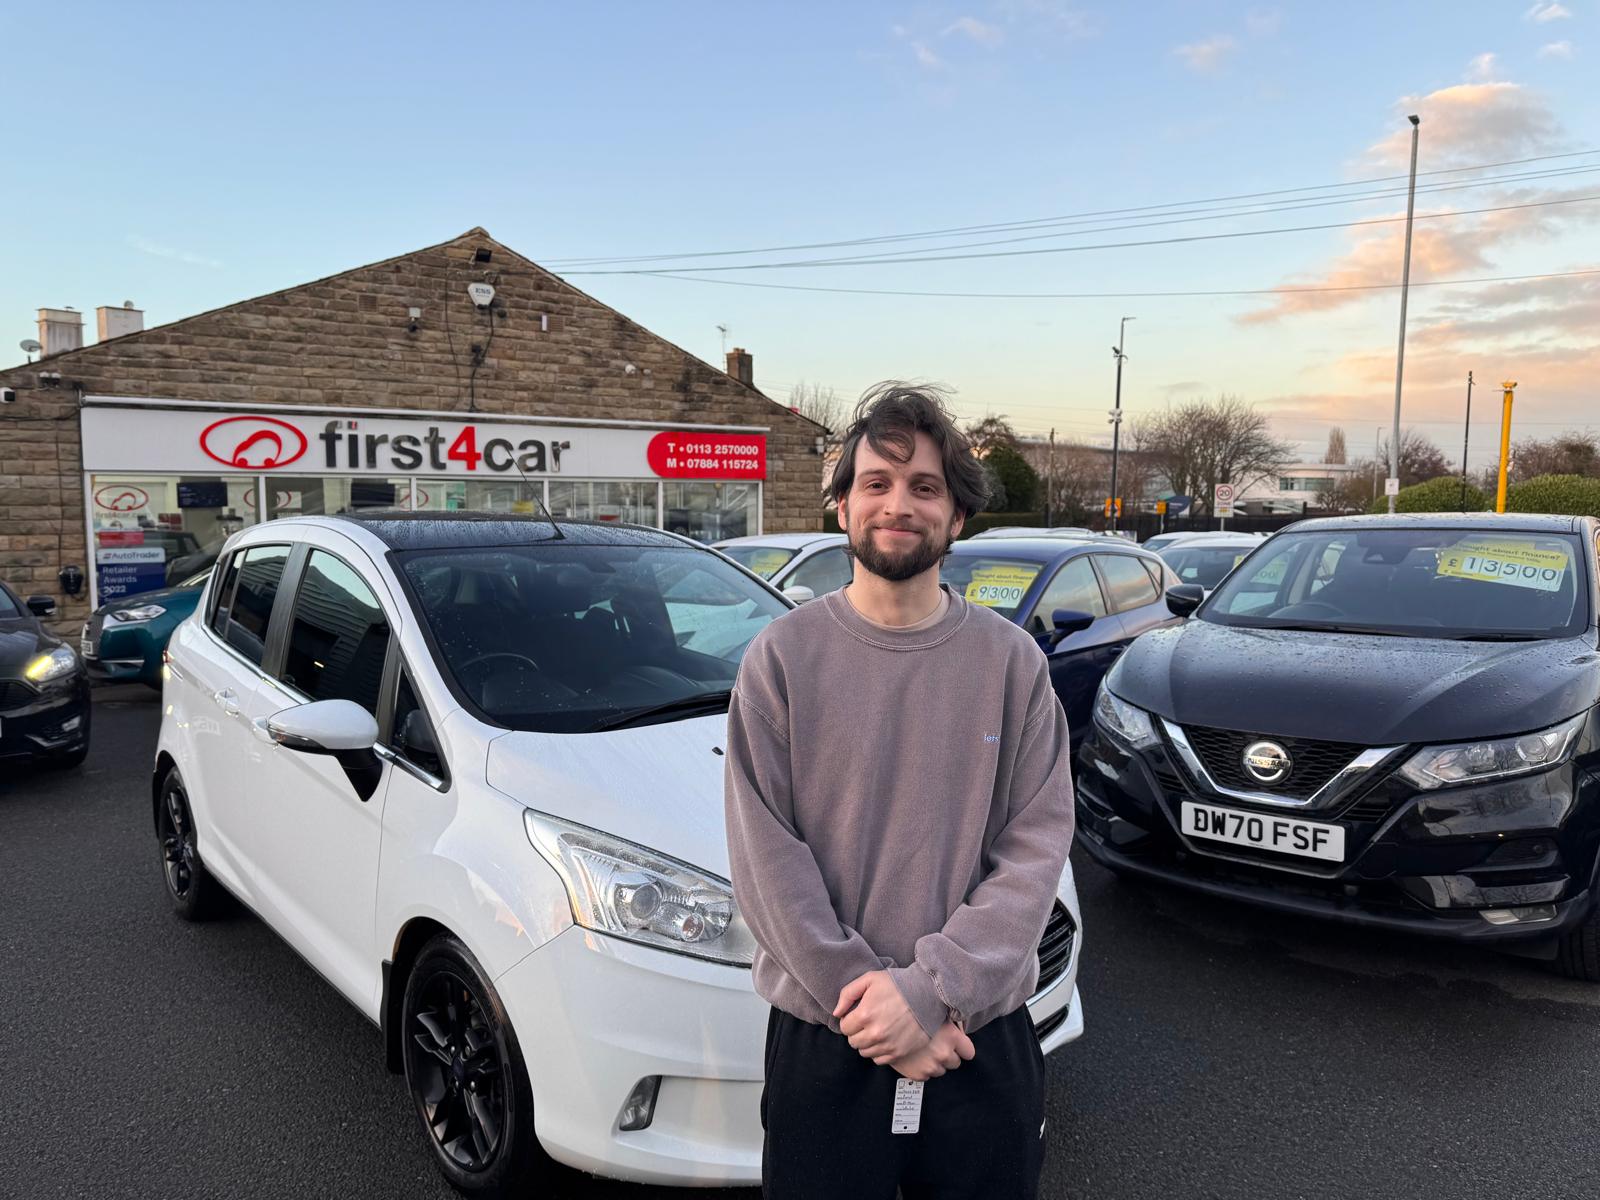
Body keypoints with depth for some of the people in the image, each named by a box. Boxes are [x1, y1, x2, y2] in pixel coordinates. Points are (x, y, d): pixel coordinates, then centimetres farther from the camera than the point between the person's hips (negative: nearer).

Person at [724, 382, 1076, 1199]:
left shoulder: (1012, 662, -3)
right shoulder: (781, 658, -5)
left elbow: (1036, 848, -6)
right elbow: (768, 861, -8)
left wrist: (929, 990, -15)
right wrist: (869, 999, -14)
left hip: (986, 1042, 1)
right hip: (820, 1044, -1)